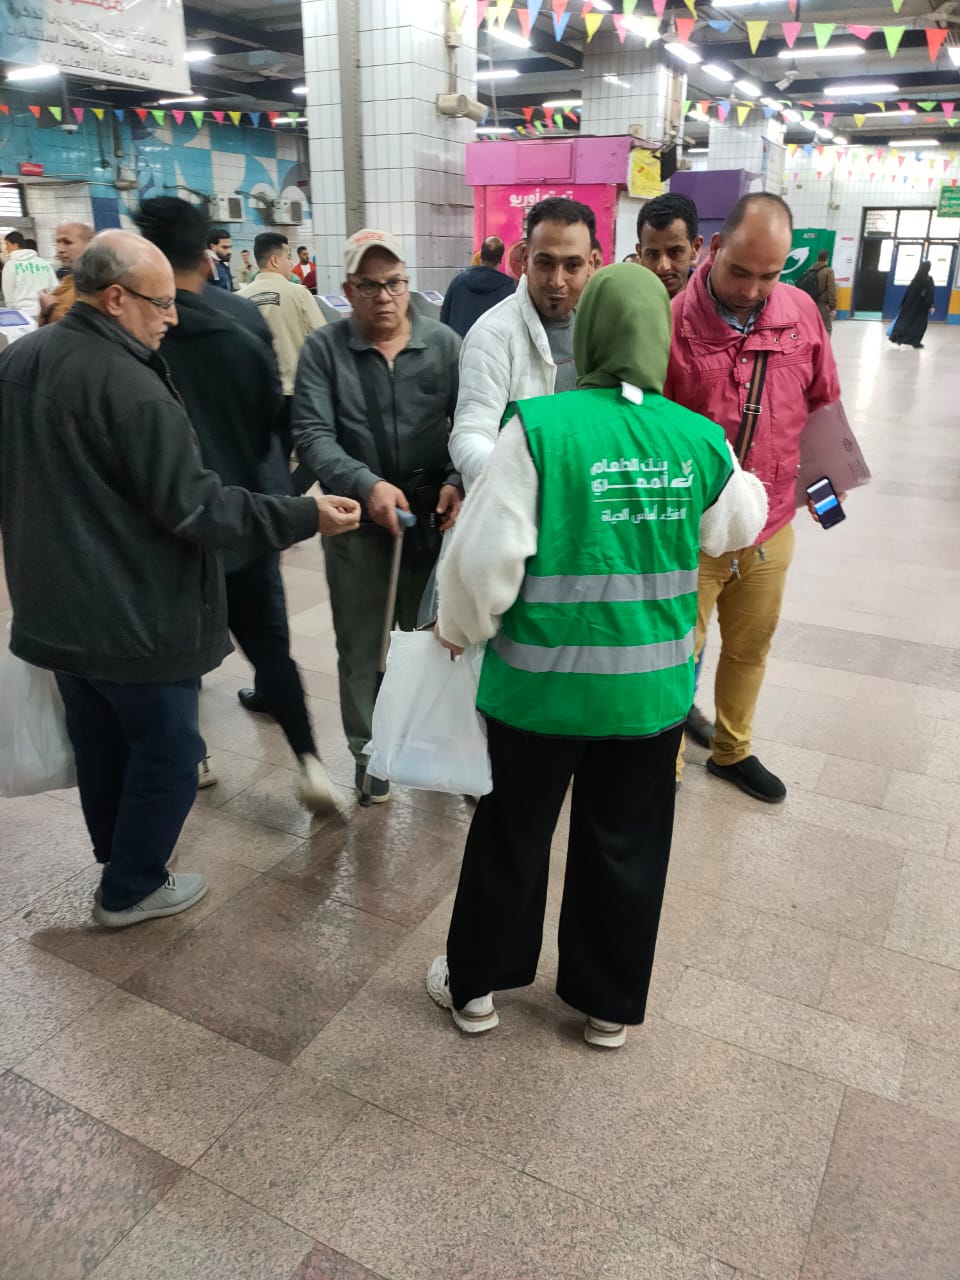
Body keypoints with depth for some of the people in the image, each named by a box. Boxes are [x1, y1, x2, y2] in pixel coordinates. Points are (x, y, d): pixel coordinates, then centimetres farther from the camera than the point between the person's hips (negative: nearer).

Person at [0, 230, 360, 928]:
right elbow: (193, 506, -24)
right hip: (133, 617, -9)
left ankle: (116, 857, 43)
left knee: (99, 741, 23)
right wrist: (305, 515, -19)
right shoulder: (128, 385, -23)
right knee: (167, 750, 10)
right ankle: (131, 890, 23)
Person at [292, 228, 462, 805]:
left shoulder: (445, 343, 2)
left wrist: (458, 481, -20)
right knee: (362, 646, 11)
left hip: (436, 516, 1)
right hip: (357, 520, 0)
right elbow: (313, 434, -10)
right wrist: (367, 485, -25)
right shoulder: (323, 349, -1)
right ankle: (369, 752, 29)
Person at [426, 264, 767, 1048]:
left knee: (511, 836, 18)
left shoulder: (540, 426, -16)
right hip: (652, 686, 3)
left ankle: (475, 984, 38)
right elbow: (740, 524, 14)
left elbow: (486, 554, -17)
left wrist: (461, 627, 1)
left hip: (543, 681, -2)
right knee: (625, 843, 20)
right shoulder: (701, 440, -5)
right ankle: (611, 1003, 39)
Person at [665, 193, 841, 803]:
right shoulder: (670, 322, -16)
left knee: (751, 647, 19)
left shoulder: (802, 311, -1)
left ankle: (732, 750, 42)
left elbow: (824, 405, 12)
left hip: (771, 527, 5)